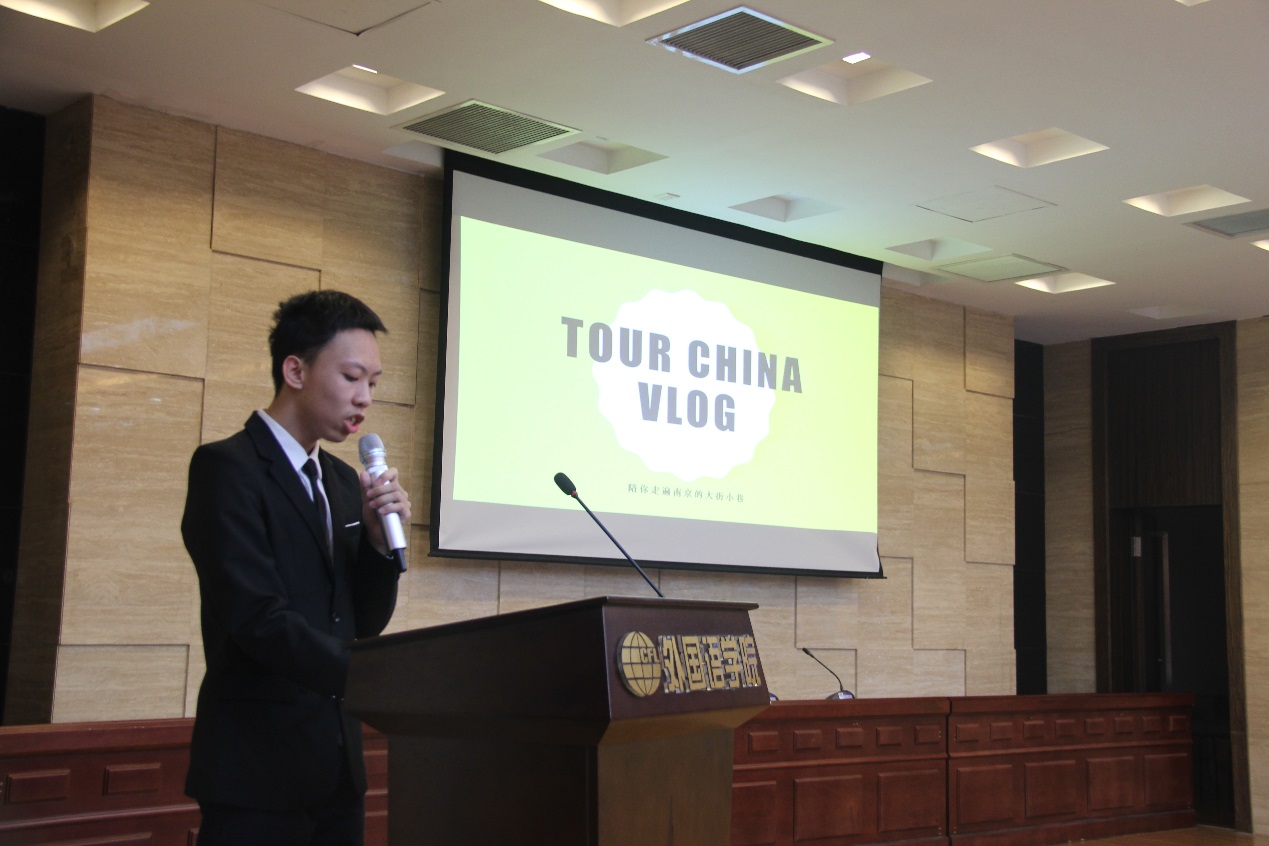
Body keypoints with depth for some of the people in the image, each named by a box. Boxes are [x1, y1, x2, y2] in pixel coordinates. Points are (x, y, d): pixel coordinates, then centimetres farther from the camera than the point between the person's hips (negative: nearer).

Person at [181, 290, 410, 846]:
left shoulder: (343, 482, 13)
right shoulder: (226, 467, -10)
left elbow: (363, 626, 12)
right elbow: (259, 618, -20)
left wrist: (378, 539, -4)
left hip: (338, 762, 7)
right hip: (258, 765, -7)